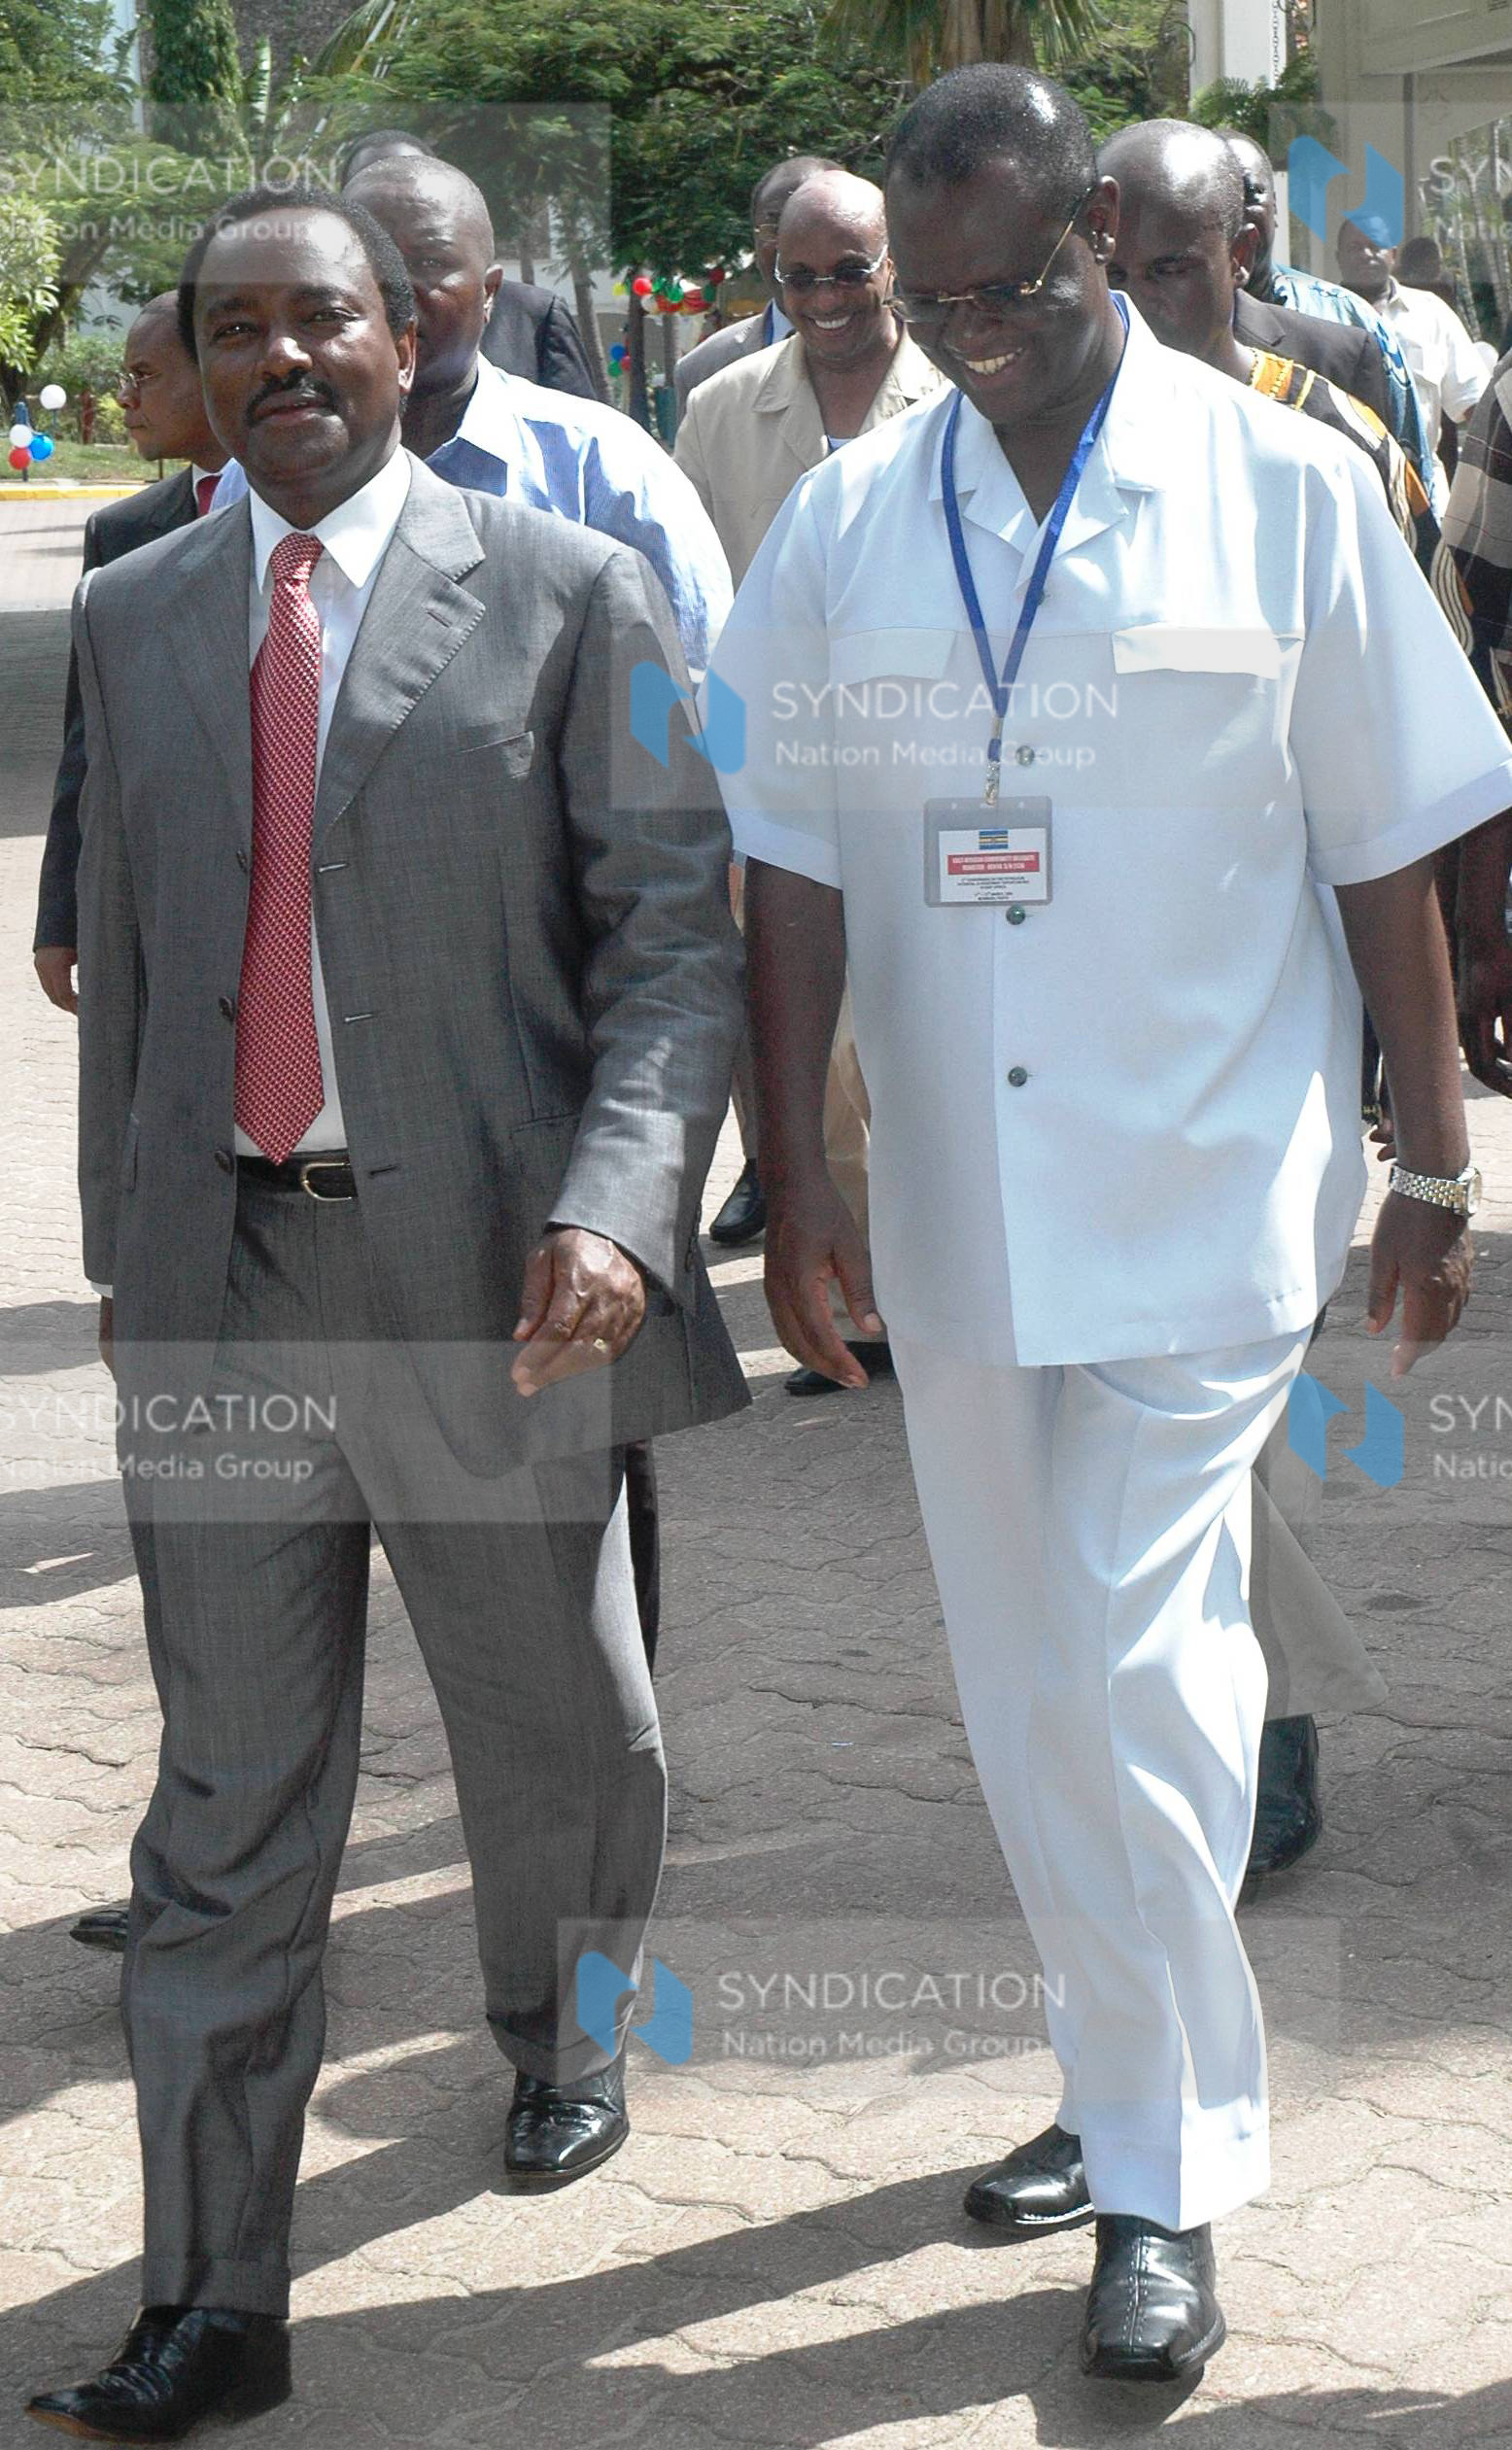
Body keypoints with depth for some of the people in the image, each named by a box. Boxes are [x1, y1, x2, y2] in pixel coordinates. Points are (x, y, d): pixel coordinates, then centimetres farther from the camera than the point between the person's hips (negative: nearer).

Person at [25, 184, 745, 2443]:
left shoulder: (568, 599, -4)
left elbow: (675, 934, -7)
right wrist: (127, 1242, 14)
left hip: (488, 1276, -2)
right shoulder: (139, 619, 9)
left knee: (552, 1728, 17)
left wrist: (614, 1210, -20)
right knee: (232, 1802, 4)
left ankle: (558, 2041, 47)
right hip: (225, 1280, 3)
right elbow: (125, 947, 15)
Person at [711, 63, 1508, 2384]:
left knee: (1137, 1683, -8)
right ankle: (1129, 2081, 32)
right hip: (951, 1210, 4)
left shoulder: (1281, 490, -4)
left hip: (1202, 1198, -4)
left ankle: (1169, 2181, 7)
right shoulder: (844, 522, 3)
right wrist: (793, 1171, -1)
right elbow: (794, 864, 4)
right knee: (1027, 1689, 13)